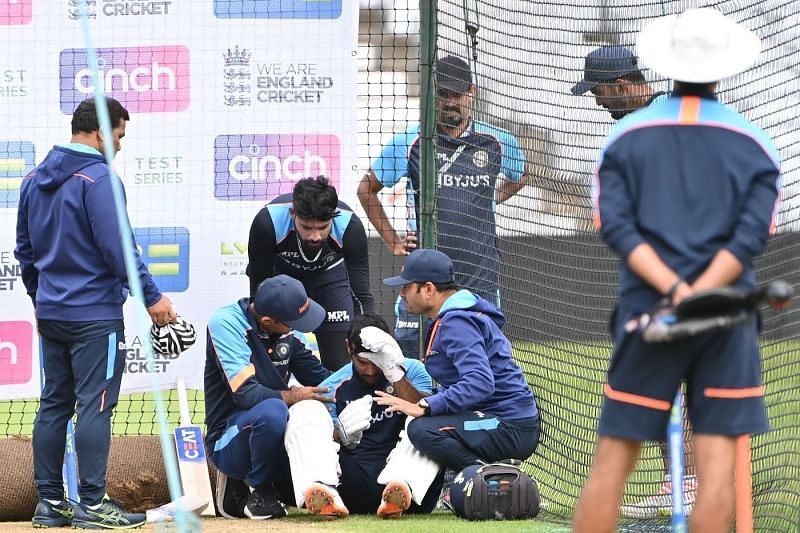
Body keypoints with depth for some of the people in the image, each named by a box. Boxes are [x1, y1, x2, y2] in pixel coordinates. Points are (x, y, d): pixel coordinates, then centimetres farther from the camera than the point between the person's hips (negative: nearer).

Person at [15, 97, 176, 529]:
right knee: (95, 404, -6)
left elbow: (24, 249, 18)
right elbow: (118, 248, -19)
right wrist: (151, 297, -12)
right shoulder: (99, 179, -15)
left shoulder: (34, 180, 11)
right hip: (94, 312, -8)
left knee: (54, 404, 11)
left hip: (50, 312, 8)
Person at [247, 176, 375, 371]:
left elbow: (362, 296, -31)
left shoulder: (350, 226, -35)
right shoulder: (267, 223, -38)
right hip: (279, 272, -1)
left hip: (330, 273, 1)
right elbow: (259, 290, -28)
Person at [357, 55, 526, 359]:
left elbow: (520, 177, 28)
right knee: (411, 358, -5)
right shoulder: (410, 142, 0)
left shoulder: (497, 143, 5)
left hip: (481, 279, 2)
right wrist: (392, 242, 7)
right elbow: (367, 189, 13)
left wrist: (490, 199, 13)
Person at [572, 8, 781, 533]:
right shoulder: (756, 145, 5)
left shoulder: (626, 136, 7)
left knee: (613, 461, 3)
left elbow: (616, 225, -5)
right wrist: (695, 298, -14)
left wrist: (674, 292, -13)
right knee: (718, 463, -2)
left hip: (645, 312, 1)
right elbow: (750, 238, -7)